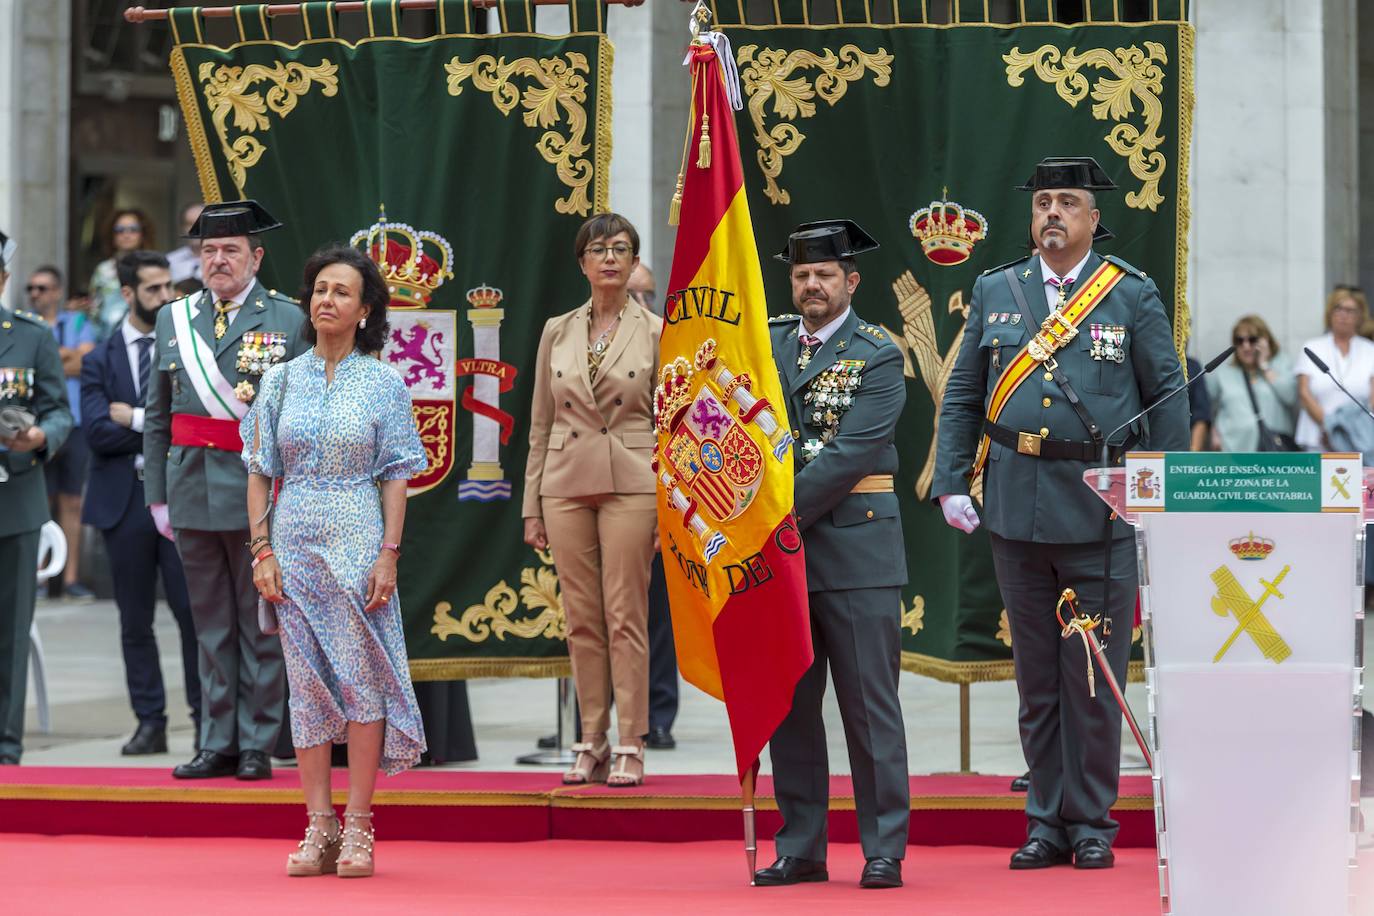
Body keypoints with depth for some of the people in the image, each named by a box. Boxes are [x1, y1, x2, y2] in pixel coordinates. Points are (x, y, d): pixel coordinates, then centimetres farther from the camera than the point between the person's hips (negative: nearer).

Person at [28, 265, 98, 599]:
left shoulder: (78, 322, 11)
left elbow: (88, 364, -3)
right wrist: (68, 354, -7)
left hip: (75, 424, 2)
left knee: (72, 503, 4)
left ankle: (71, 578, 8)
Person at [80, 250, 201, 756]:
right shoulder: (100, 361, 6)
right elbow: (97, 431, -7)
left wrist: (138, 419, -11)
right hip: (125, 500, 2)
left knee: (194, 612, -5)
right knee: (135, 619, 7)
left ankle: (206, 718, 2)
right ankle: (150, 723, 14)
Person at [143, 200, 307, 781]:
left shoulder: (287, 320, 0)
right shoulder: (173, 320, 12)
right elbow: (157, 416, 14)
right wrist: (157, 493, 8)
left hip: (260, 494, -4)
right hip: (193, 493, 4)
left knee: (260, 625, 2)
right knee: (211, 625, 9)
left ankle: (257, 745, 8)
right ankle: (218, 744, 14)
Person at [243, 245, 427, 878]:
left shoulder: (383, 384, 1)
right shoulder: (281, 381, 8)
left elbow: (396, 475, -1)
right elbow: (259, 471, 8)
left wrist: (388, 555, -9)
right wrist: (262, 549, -1)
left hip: (357, 541, -3)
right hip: (295, 542, 3)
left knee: (362, 676, -3)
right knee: (307, 681, 3)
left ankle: (357, 828, 1)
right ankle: (319, 828, 7)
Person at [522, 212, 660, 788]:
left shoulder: (656, 333, 1)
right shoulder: (557, 332, 9)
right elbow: (540, 425, 11)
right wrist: (531, 506, 7)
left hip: (630, 484, -3)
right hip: (566, 484, 3)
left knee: (625, 616, -5)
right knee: (582, 618, 5)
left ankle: (630, 748, -1)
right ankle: (591, 744, 11)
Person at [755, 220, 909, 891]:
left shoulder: (878, 358, -2)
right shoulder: (765, 343, 12)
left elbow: (849, 456, -12)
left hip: (855, 547, -5)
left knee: (869, 704, -2)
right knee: (789, 706, 7)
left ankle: (884, 852, 2)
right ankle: (800, 849, 14)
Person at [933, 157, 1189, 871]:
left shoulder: (1132, 295, 2)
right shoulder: (996, 292, 10)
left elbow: (1169, 400, 2)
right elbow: (962, 398, 13)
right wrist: (951, 485, 3)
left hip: (1100, 510, -3)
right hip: (1017, 508, 3)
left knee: (1095, 677, 1)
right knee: (1035, 676, 8)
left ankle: (1092, 824, 10)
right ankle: (1047, 823, 15)